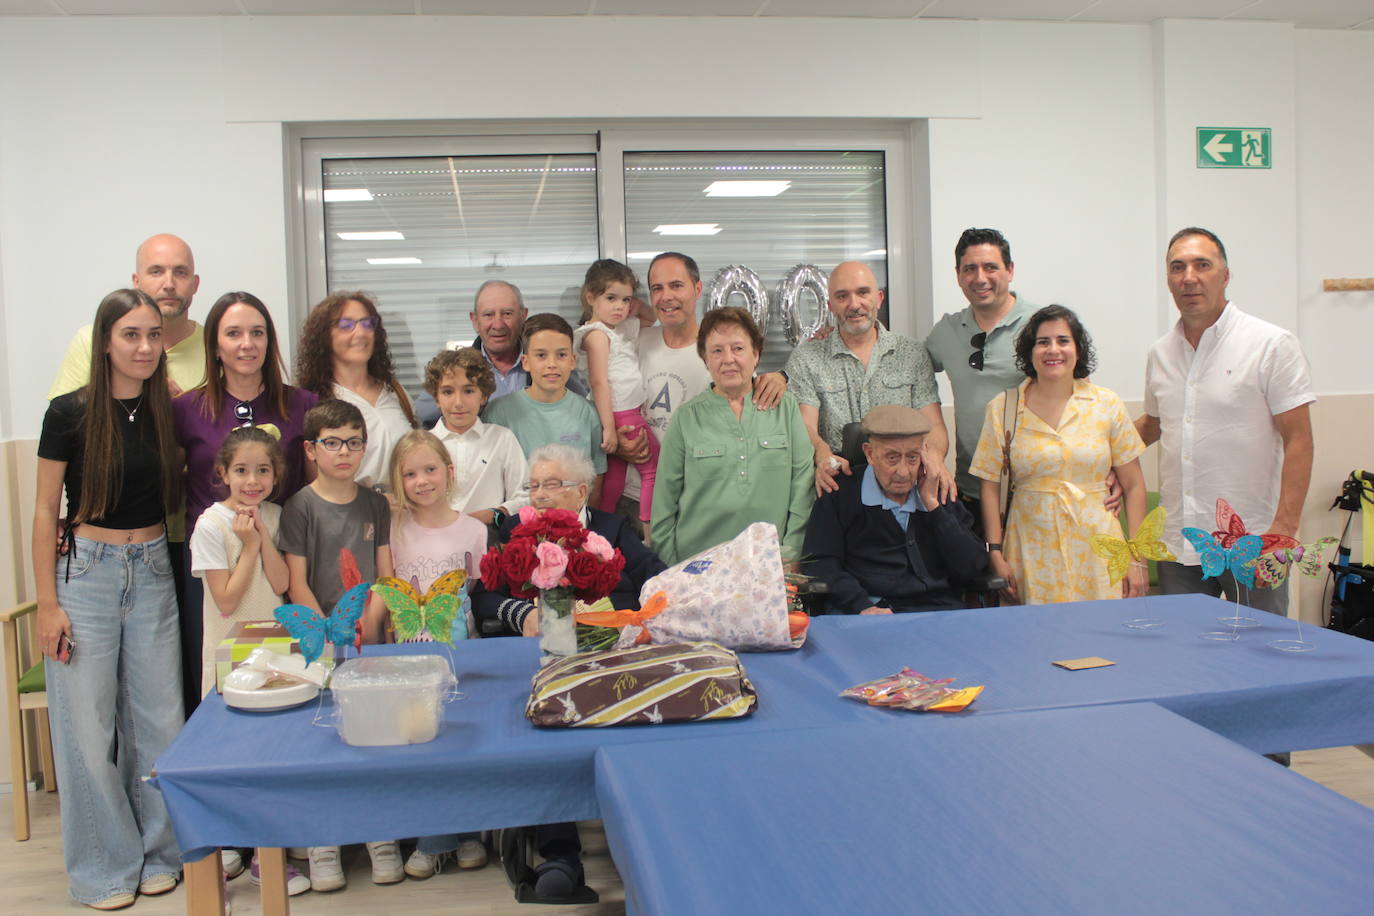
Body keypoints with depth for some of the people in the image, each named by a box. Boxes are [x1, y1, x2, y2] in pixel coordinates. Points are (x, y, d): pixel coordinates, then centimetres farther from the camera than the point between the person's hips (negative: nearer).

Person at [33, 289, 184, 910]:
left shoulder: (167, 412, 4)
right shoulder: (70, 412, -7)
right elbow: (46, 511, -4)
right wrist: (48, 603, -7)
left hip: (153, 572, 3)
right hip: (86, 571, -3)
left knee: (157, 718, 7)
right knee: (87, 723, 1)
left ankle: (158, 853, 22)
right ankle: (106, 865, 16)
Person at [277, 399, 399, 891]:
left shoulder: (375, 504, 9)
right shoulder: (300, 507, -1)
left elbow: (386, 575, 8)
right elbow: (297, 584, -4)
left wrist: (368, 623, -8)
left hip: (368, 637, 2)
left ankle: (381, 836, 13)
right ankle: (322, 841, 10)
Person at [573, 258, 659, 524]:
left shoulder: (621, 327, 13)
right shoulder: (597, 334, -13)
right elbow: (599, 382, -20)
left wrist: (635, 306, 12)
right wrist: (609, 427, -23)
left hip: (632, 413, 9)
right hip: (620, 415, -9)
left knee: (615, 472, 12)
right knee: (654, 468, -5)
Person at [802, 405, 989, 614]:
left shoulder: (942, 496, 18)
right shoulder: (842, 496, 8)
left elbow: (971, 567, 8)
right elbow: (818, 564, -1)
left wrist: (933, 505, 5)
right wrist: (863, 607, -15)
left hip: (939, 610, 3)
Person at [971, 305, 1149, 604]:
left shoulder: (1107, 405, 5)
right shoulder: (1002, 408, 4)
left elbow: (1134, 486, 6)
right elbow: (989, 486, 4)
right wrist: (996, 554, -3)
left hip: (1097, 552, 1)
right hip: (1033, 555, 0)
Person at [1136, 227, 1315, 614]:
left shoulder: (1272, 345, -5)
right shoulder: (1160, 353, 10)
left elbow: (1298, 441, -9)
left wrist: (1284, 527, -16)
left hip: (1250, 544, -5)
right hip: (1177, 545, 5)